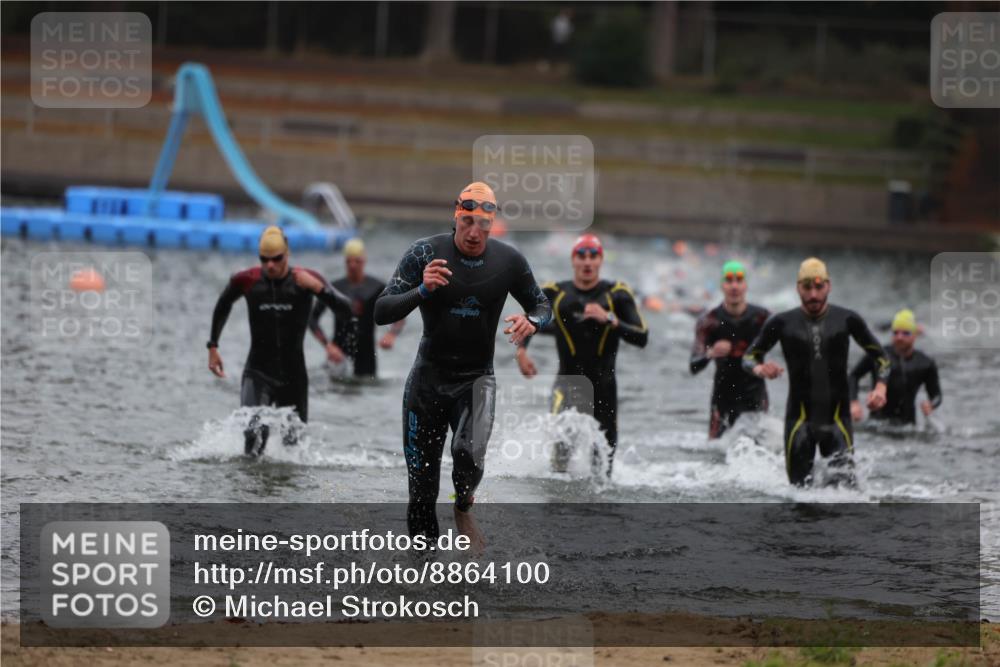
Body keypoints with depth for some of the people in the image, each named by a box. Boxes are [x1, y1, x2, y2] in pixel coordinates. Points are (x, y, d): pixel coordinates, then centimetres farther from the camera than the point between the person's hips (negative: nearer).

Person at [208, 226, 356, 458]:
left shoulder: (305, 279, -7)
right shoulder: (246, 281, -4)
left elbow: (346, 310, -15)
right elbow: (223, 306, 18)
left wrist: (318, 288, -30)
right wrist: (213, 346, 14)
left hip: (293, 375, 1)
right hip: (258, 372, -1)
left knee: (295, 441, 9)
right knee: (255, 431, -25)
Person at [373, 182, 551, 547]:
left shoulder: (508, 261, -6)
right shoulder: (425, 253, -12)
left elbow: (542, 305, 10)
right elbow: (381, 312, -14)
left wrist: (532, 321, -15)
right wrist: (422, 290, -32)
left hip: (476, 379, 0)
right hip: (428, 377, 0)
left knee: (469, 453, -25)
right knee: (422, 481, 5)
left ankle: (463, 509, 8)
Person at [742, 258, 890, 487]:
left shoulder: (847, 320, 3)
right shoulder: (782, 323, 2)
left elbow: (879, 356, 11)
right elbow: (749, 356, 9)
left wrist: (880, 387, -7)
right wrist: (759, 369, -15)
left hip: (837, 417, 0)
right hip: (800, 418, 0)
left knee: (844, 483, -16)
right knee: (800, 488, -2)